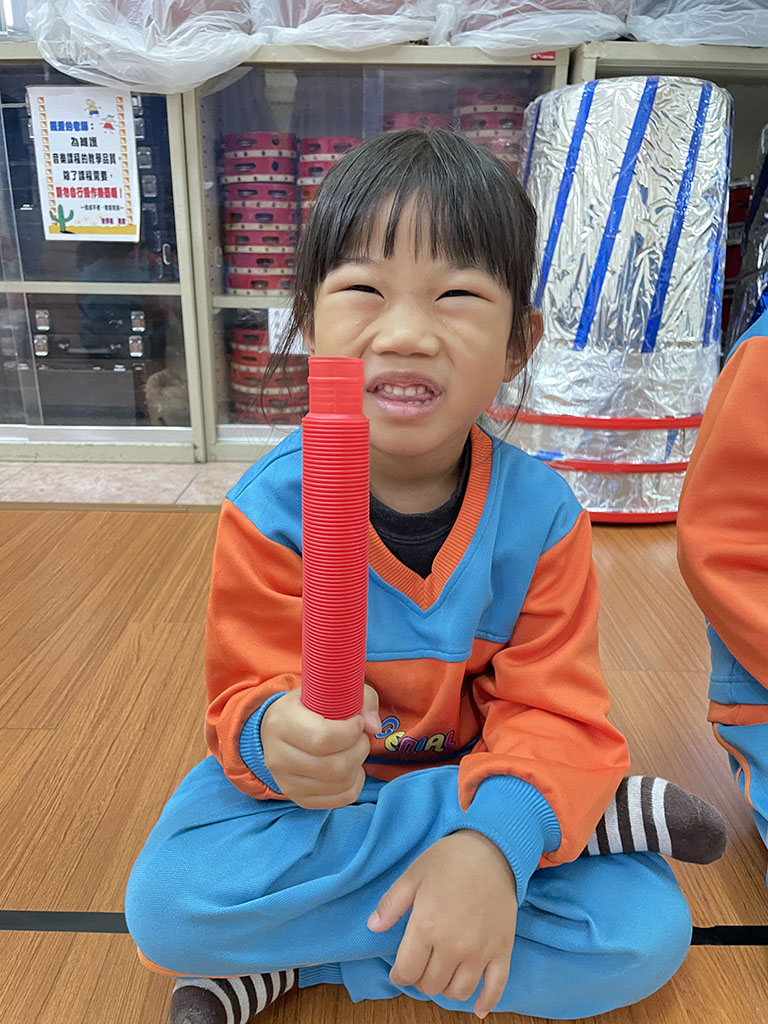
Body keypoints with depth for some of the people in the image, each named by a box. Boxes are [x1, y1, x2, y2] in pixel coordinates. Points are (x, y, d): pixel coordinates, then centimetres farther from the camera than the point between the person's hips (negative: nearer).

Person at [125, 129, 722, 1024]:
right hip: (307, 788, 1)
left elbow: (555, 713, -16)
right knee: (168, 903, -30)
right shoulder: (269, 509, -18)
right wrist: (277, 735, -41)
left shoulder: (541, 513, -16)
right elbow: (250, 694, -15)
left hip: (482, 776, 0)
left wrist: (494, 843, -36)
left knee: (648, 930, -18)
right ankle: (598, 811, -19)